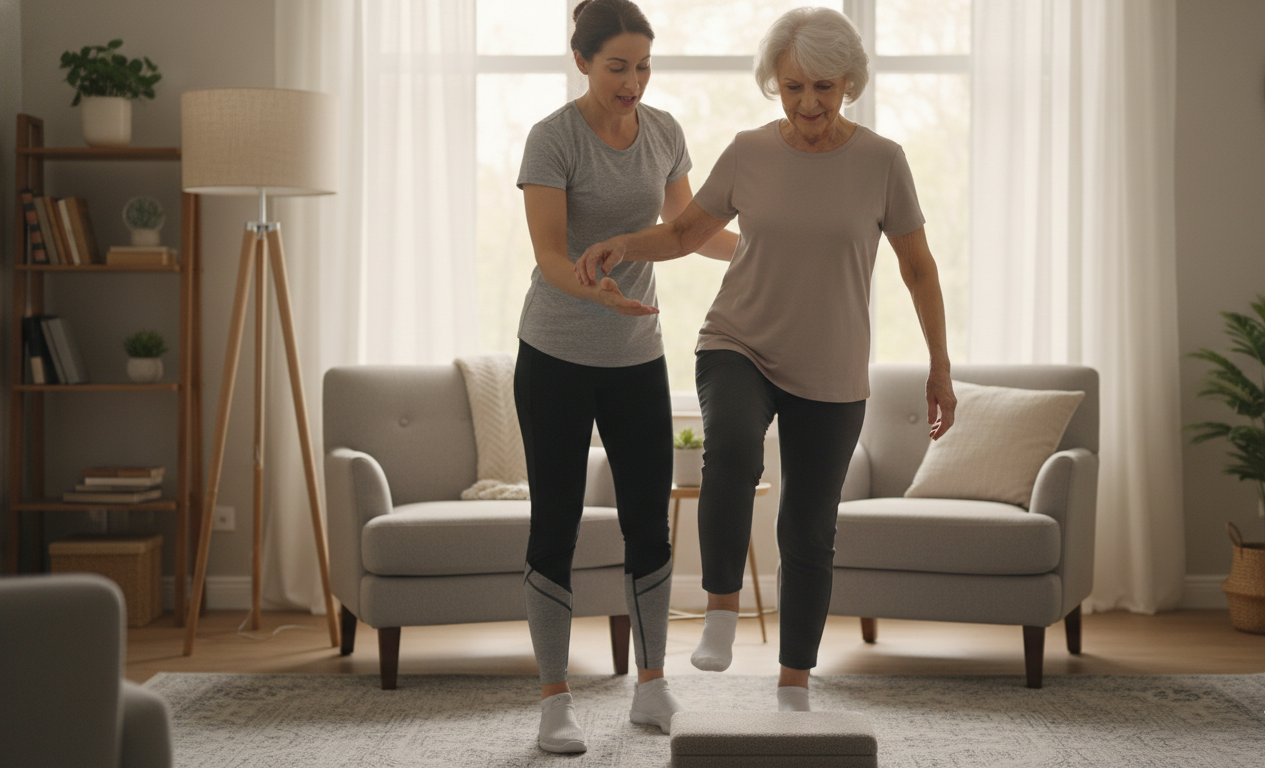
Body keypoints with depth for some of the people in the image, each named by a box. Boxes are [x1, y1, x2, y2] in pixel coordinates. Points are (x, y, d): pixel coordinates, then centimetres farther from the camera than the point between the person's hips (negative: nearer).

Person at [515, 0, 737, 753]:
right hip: (557, 357, -4)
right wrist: (599, 290, -40)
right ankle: (556, 699, 9)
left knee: (650, 522, 6)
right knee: (556, 526, 0)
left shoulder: (664, 131, 2)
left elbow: (685, 227, 18)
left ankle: (653, 687, 20)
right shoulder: (553, 138, -14)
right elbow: (549, 256, -20)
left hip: (637, 358, 4)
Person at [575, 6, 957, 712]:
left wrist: (941, 368, 1)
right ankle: (723, 607, -14)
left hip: (831, 375, 0)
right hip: (739, 348, 0)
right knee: (733, 450, -32)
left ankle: (795, 682, 24)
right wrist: (622, 246, -13)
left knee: (809, 533, 6)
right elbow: (685, 234, 7)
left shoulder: (881, 161, -7)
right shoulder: (749, 153, -2)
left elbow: (919, 266, 1)